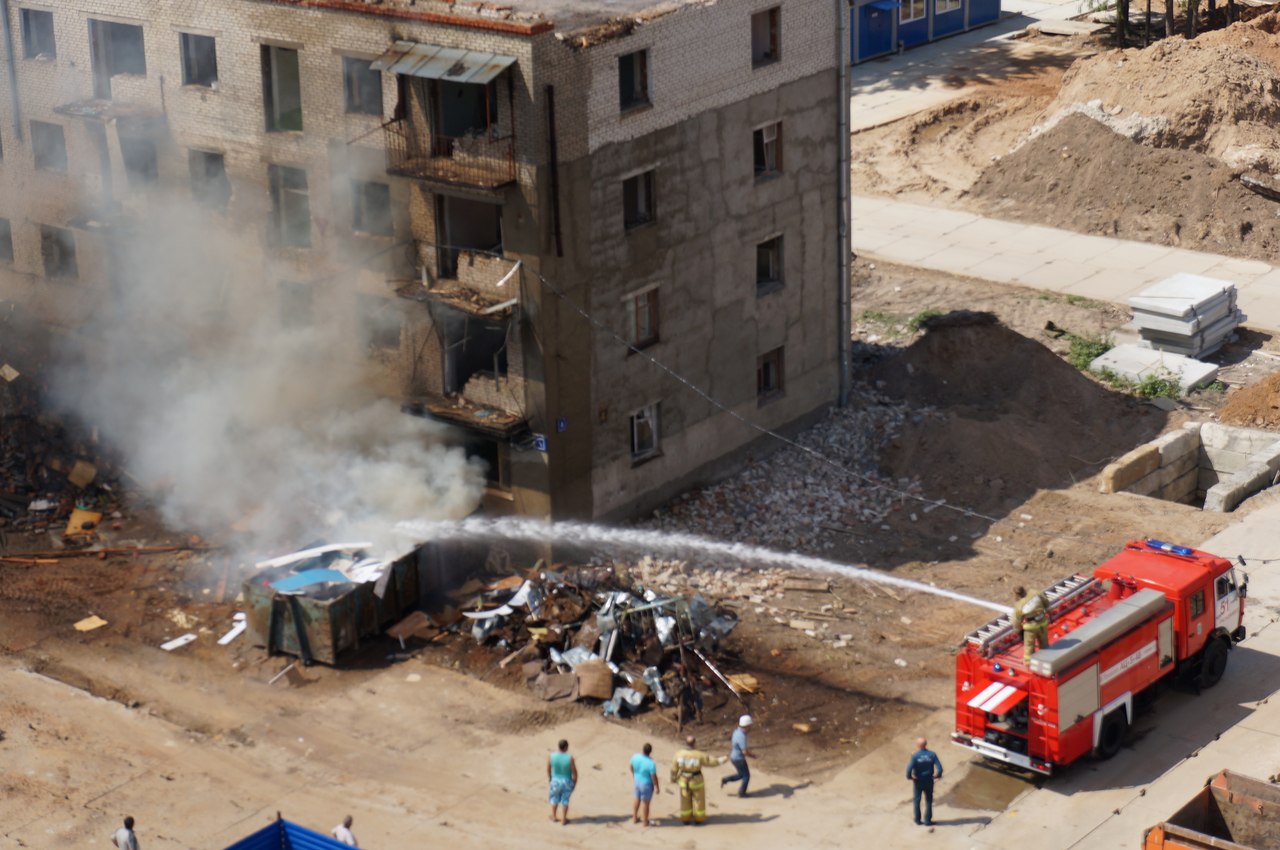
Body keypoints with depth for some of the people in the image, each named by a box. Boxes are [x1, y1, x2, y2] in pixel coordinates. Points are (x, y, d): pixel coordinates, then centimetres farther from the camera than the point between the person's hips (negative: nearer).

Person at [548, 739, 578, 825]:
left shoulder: (551, 757, -17)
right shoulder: (570, 758, -24)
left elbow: (548, 769, -3)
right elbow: (574, 772, -15)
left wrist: (549, 778, 15)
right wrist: (574, 782, 3)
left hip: (555, 781, 2)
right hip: (567, 782, -2)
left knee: (555, 798, 24)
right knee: (565, 800, 16)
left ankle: (554, 816, 42)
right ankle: (564, 820, 28)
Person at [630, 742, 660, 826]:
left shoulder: (635, 757, -16)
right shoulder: (651, 763, -32)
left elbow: (631, 767, 2)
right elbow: (654, 777, -22)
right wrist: (657, 787, -7)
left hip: (637, 781, 5)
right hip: (646, 784, -5)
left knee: (637, 799, 26)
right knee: (645, 802, 13)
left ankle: (634, 818, 43)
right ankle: (645, 822, 31)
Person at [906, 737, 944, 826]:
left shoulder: (915, 756, -18)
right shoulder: (932, 755, -11)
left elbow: (909, 769, -25)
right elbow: (939, 768, -13)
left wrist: (909, 776, -6)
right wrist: (937, 775, 6)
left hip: (918, 781, -2)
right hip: (929, 781, 2)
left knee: (916, 800, 15)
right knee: (928, 801, 15)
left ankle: (917, 820, 20)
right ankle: (927, 820, 17)